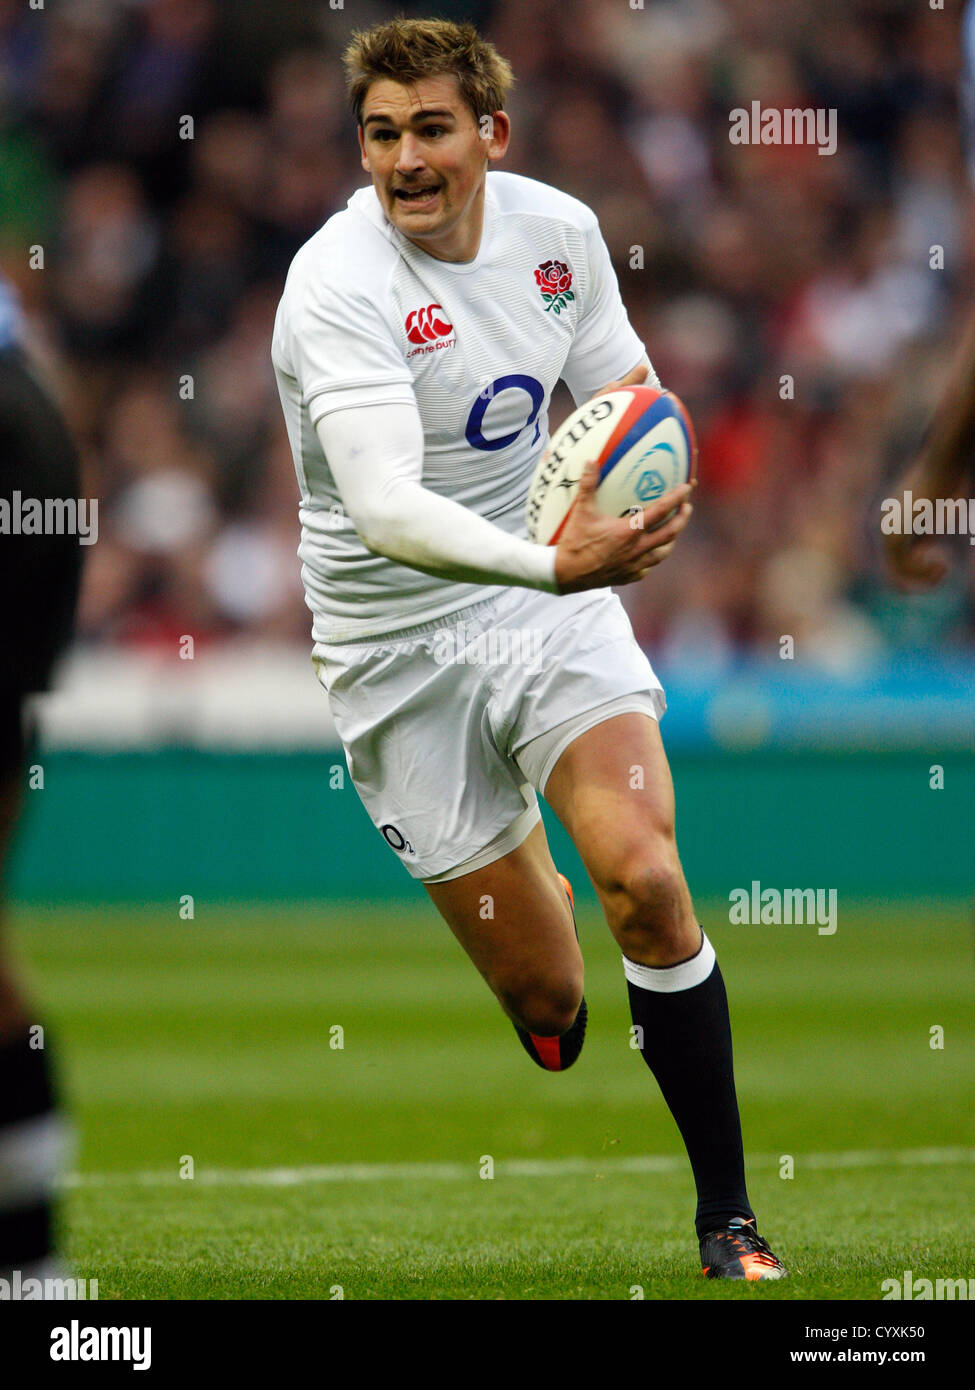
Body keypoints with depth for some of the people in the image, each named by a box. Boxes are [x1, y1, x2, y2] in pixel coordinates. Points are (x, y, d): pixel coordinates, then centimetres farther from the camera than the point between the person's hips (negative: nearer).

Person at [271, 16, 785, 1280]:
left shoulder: (558, 229, -4)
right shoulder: (339, 286, -22)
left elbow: (626, 394, 14)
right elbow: (385, 509, -34)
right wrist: (549, 562, -49)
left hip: (554, 599, 3)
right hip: (403, 649, -3)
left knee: (644, 878, -19)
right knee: (545, 998, 1)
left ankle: (727, 1217, -7)